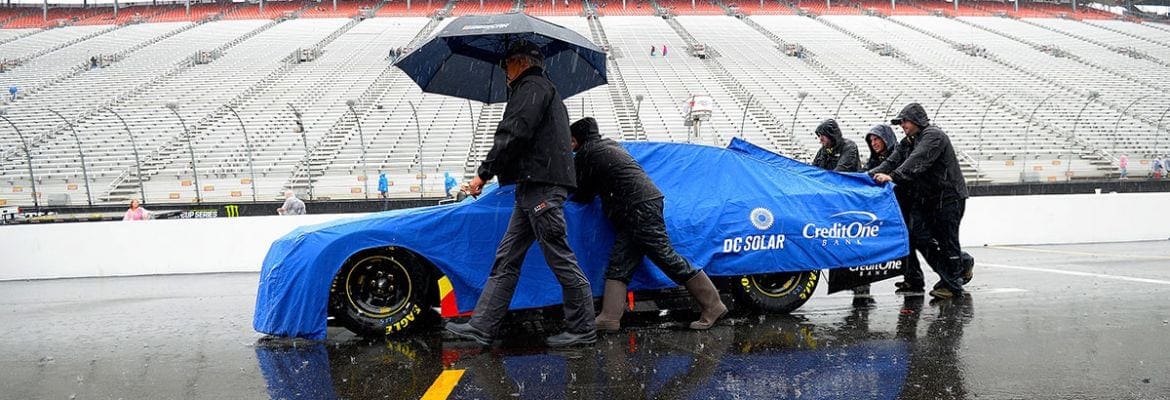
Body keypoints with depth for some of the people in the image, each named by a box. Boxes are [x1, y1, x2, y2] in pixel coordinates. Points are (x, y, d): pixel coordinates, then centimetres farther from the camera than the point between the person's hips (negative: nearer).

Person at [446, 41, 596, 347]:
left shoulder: (531, 87, -4)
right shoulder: (545, 90, 28)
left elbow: (513, 135, -16)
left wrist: (484, 173, -13)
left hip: (540, 187, -11)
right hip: (534, 188, 11)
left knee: (560, 258, -6)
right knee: (507, 259, 7)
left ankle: (583, 330, 0)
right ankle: (481, 327, 7)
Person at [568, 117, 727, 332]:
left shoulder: (587, 153, -2)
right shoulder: (610, 145, 25)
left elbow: (583, 195, 4)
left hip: (640, 209, -10)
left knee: (668, 259, -8)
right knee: (618, 265, 4)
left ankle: (713, 306, -3)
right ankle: (609, 318, -4)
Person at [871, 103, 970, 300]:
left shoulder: (933, 135, -15)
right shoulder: (909, 141, 13)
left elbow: (917, 162, -30)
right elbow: (893, 161, 3)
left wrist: (893, 176, -40)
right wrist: (871, 175, -12)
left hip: (949, 197, -9)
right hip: (925, 197, 9)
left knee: (947, 239, -2)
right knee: (919, 236, 1)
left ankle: (952, 284, 9)